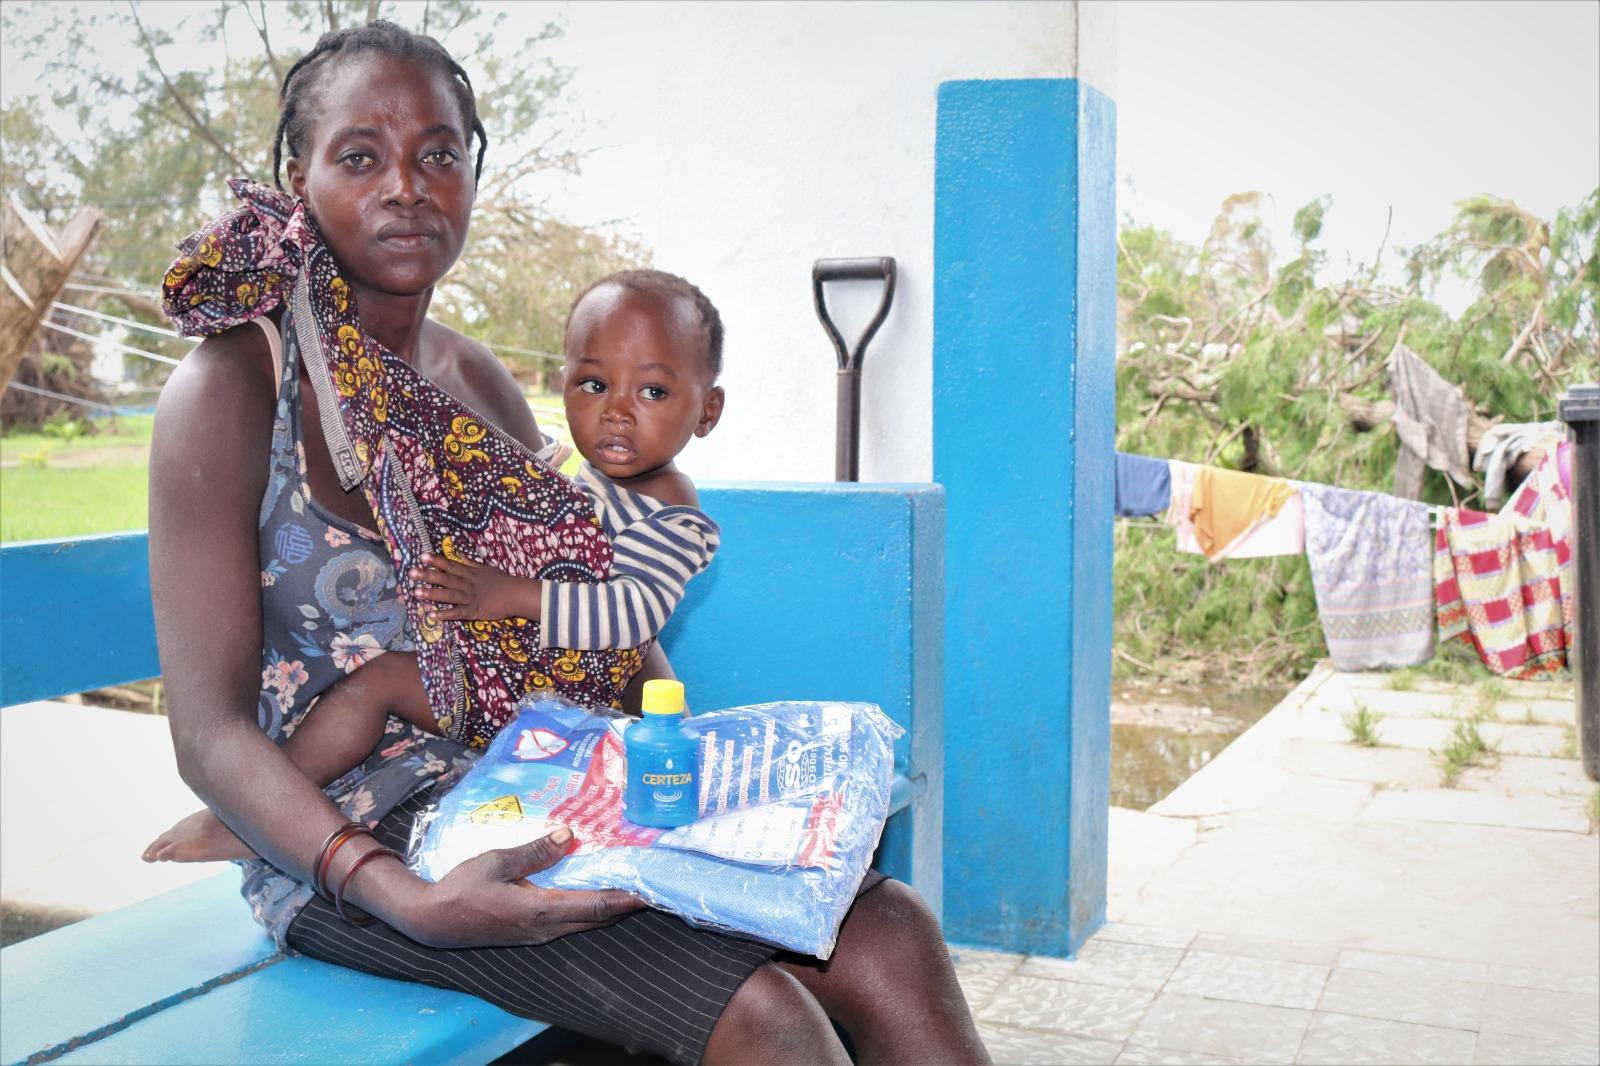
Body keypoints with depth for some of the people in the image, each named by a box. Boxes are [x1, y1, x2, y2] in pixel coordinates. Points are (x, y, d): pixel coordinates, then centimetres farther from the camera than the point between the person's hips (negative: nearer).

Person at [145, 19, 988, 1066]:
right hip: (342, 850, -6)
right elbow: (211, 733, -13)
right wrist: (412, 902, -26)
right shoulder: (233, 388, -8)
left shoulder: (481, 383, 11)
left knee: (890, 934, -12)